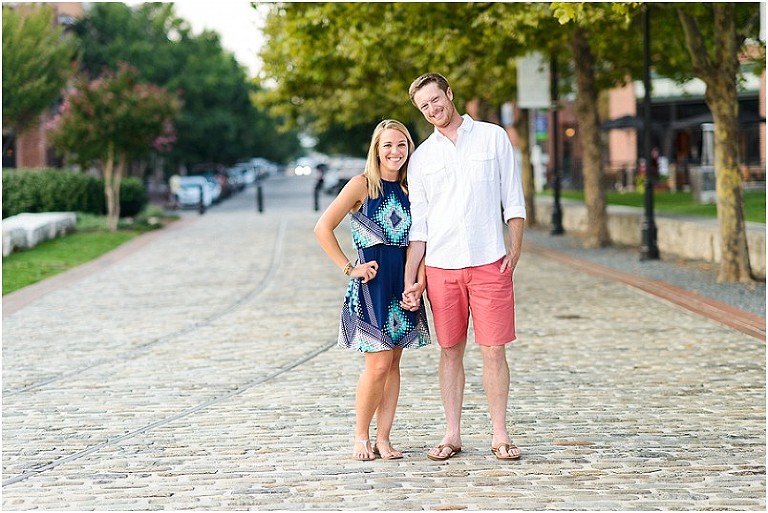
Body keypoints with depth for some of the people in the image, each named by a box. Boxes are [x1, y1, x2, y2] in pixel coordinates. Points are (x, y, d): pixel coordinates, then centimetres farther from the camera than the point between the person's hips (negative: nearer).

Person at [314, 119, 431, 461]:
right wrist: (349, 268, -10)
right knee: (378, 364, -8)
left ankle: (383, 438, 12)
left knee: (393, 363, 6)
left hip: (402, 283, 5)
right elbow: (323, 228, -8)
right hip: (371, 283, -5)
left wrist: (419, 282, -2)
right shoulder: (362, 186, -5)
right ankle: (361, 436, 7)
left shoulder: (411, 189, 9)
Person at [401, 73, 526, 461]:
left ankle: (500, 435, 4)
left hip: (489, 262, -2)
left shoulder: (493, 138, 5)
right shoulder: (421, 157, 10)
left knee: (494, 350, -2)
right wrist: (410, 280, 4)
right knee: (450, 351, 6)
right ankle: (452, 435, 13)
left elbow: (513, 200, 6)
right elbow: (418, 224, 10)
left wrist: (515, 248, -5)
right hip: (441, 267, 2)